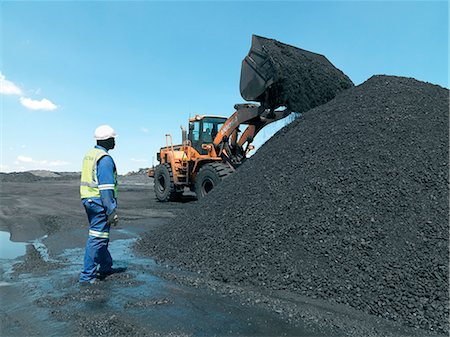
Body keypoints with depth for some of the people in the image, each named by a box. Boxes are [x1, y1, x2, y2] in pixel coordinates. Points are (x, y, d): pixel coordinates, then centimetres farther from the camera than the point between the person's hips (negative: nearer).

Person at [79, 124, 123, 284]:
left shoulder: (89, 154, 14)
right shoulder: (105, 159, -16)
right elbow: (106, 187, -21)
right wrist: (112, 212, -18)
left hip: (88, 200, 10)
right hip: (100, 201, -10)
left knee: (101, 236, 18)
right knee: (97, 238, -2)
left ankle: (106, 267, 31)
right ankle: (87, 275, 5)